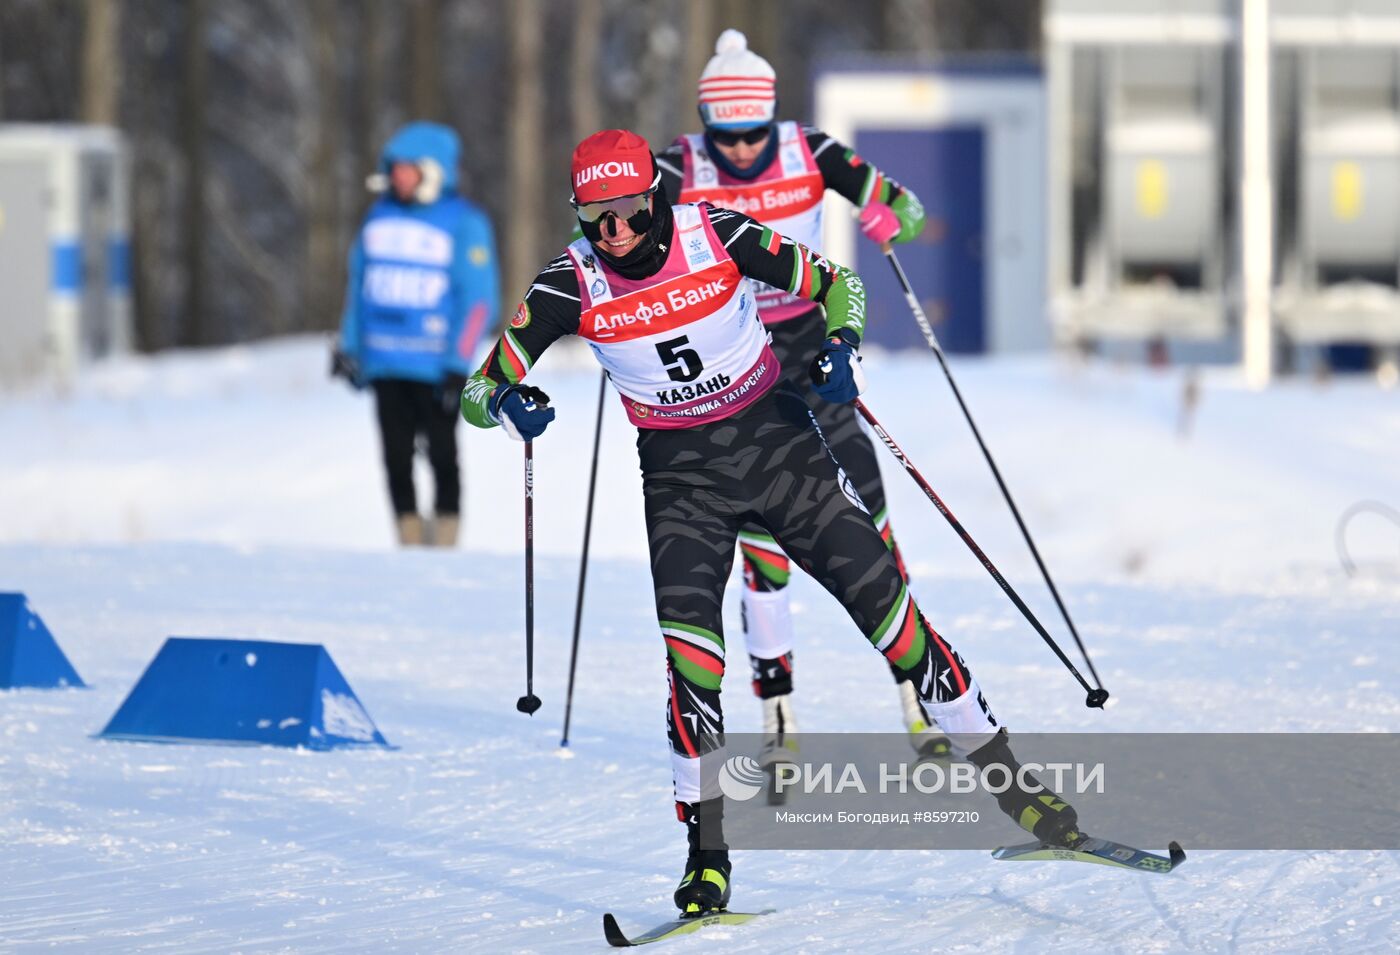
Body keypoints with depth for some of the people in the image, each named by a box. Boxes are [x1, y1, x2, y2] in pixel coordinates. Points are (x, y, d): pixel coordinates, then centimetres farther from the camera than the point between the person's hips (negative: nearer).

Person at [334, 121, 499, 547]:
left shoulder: (464, 224, -5)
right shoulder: (380, 217, 11)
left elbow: (480, 299, -7)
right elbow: (359, 283, 19)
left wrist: (458, 363, -13)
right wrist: (348, 345, 14)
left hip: (435, 365, -5)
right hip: (384, 363, 5)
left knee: (441, 452, 1)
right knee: (396, 456, 4)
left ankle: (445, 542, 7)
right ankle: (410, 541, 10)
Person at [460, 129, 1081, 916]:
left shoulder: (717, 236, -15)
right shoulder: (573, 284, -13)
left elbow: (837, 286, -3)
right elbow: (480, 391, -10)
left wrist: (841, 348, -23)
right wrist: (508, 403, -33)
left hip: (776, 438, 0)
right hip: (682, 474, 0)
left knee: (881, 596, -5)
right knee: (689, 639, -18)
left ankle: (1004, 777, 7)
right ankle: (709, 856, -10)